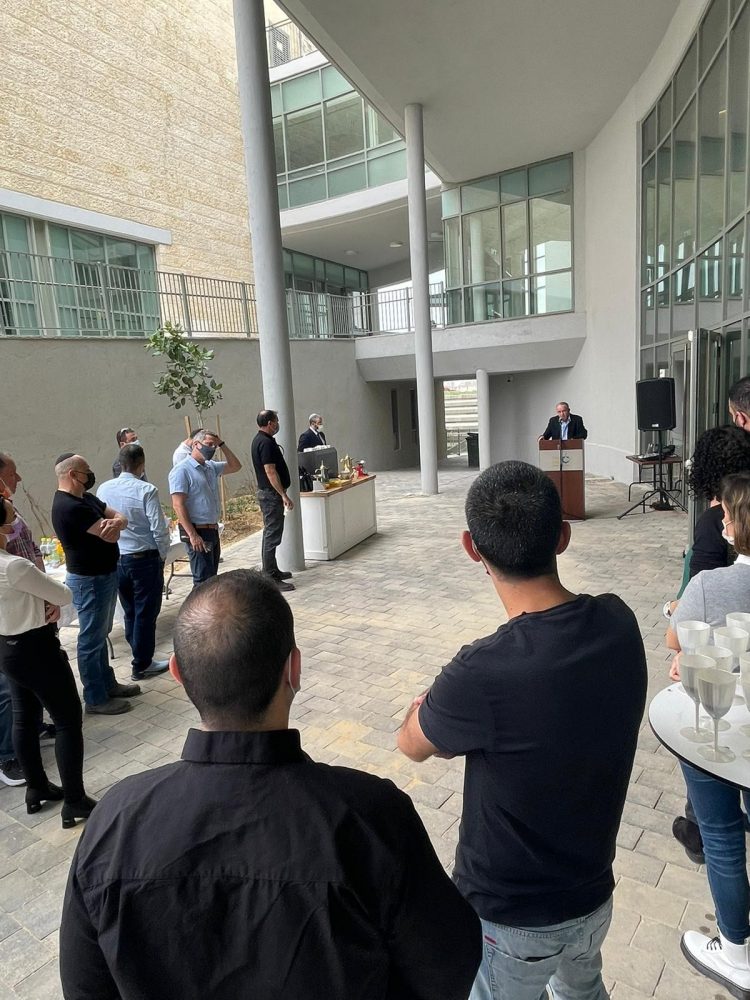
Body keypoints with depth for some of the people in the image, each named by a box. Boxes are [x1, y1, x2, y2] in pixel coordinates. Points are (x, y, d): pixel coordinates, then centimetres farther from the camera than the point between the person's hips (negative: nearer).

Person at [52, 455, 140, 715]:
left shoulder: (85, 498, 8)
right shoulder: (69, 506, -24)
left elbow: (120, 516, 3)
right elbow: (111, 536, -26)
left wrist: (117, 521, -21)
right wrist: (113, 525, -3)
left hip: (105, 575, 10)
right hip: (89, 580, -10)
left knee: (100, 635, 20)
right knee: (91, 639, 2)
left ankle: (108, 684, 34)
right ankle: (96, 699, 14)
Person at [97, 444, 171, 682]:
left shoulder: (104, 489, -2)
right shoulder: (146, 490, -17)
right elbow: (159, 529, -16)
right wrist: (163, 555, 0)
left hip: (115, 560, 6)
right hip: (144, 559, -5)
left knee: (130, 612, 19)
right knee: (146, 613, 7)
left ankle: (140, 656, 32)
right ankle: (141, 666, 17)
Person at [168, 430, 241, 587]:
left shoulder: (211, 467, 13)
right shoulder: (182, 470, -11)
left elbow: (235, 466, 24)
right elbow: (178, 505, -17)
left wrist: (222, 444, 10)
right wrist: (192, 535, -22)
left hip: (213, 531, 8)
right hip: (198, 533, -8)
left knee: (211, 579, 14)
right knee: (203, 580, -8)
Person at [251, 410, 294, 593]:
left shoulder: (259, 440, 14)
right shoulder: (266, 442, -18)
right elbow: (270, 471, -24)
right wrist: (284, 495, -23)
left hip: (266, 492, 11)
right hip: (271, 494, -11)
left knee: (270, 533, 17)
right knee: (272, 536, -8)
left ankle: (272, 570, 28)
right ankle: (270, 578, -4)